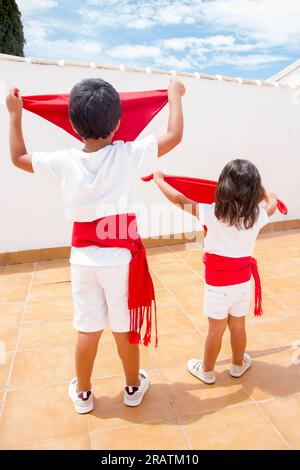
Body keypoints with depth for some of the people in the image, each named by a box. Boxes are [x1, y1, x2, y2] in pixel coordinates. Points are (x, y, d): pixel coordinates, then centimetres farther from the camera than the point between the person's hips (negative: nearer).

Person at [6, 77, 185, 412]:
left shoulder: (64, 161, -6)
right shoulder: (129, 154, -12)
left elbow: (18, 158, 11)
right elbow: (175, 135, -2)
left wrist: (15, 115, 21)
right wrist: (175, 96, 13)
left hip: (84, 258, 2)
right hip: (121, 257, -1)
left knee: (88, 329, 16)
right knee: (124, 328, 14)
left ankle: (82, 393, 35)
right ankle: (133, 387, 36)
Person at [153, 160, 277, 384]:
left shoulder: (213, 213, -21)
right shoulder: (257, 216, -10)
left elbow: (179, 199, -13)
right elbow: (271, 201, 14)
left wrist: (159, 179, 2)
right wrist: (257, 187, 33)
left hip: (218, 283, -3)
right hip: (243, 281, 3)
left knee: (216, 330, 12)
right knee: (238, 326, 21)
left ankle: (207, 370, 33)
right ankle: (238, 365, 43)